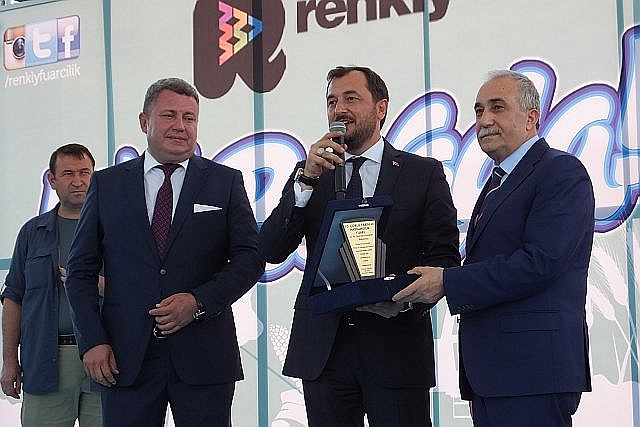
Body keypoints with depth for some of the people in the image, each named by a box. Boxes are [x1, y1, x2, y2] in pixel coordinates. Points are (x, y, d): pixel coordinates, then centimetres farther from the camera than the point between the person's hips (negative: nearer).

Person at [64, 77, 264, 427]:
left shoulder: (225, 182, 7)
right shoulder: (106, 184, 9)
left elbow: (250, 258, 2)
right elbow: (81, 270, 7)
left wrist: (199, 302, -12)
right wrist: (92, 341, -4)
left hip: (203, 356, 0)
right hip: (125, 357, 1)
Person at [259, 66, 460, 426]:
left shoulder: (424, 173, 6)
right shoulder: (309, 173, 12)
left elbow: (445, 257, 0)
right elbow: (271, 251, 1)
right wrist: (307, 178, -9)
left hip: (396, 345, -2)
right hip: (324, 347, 2)